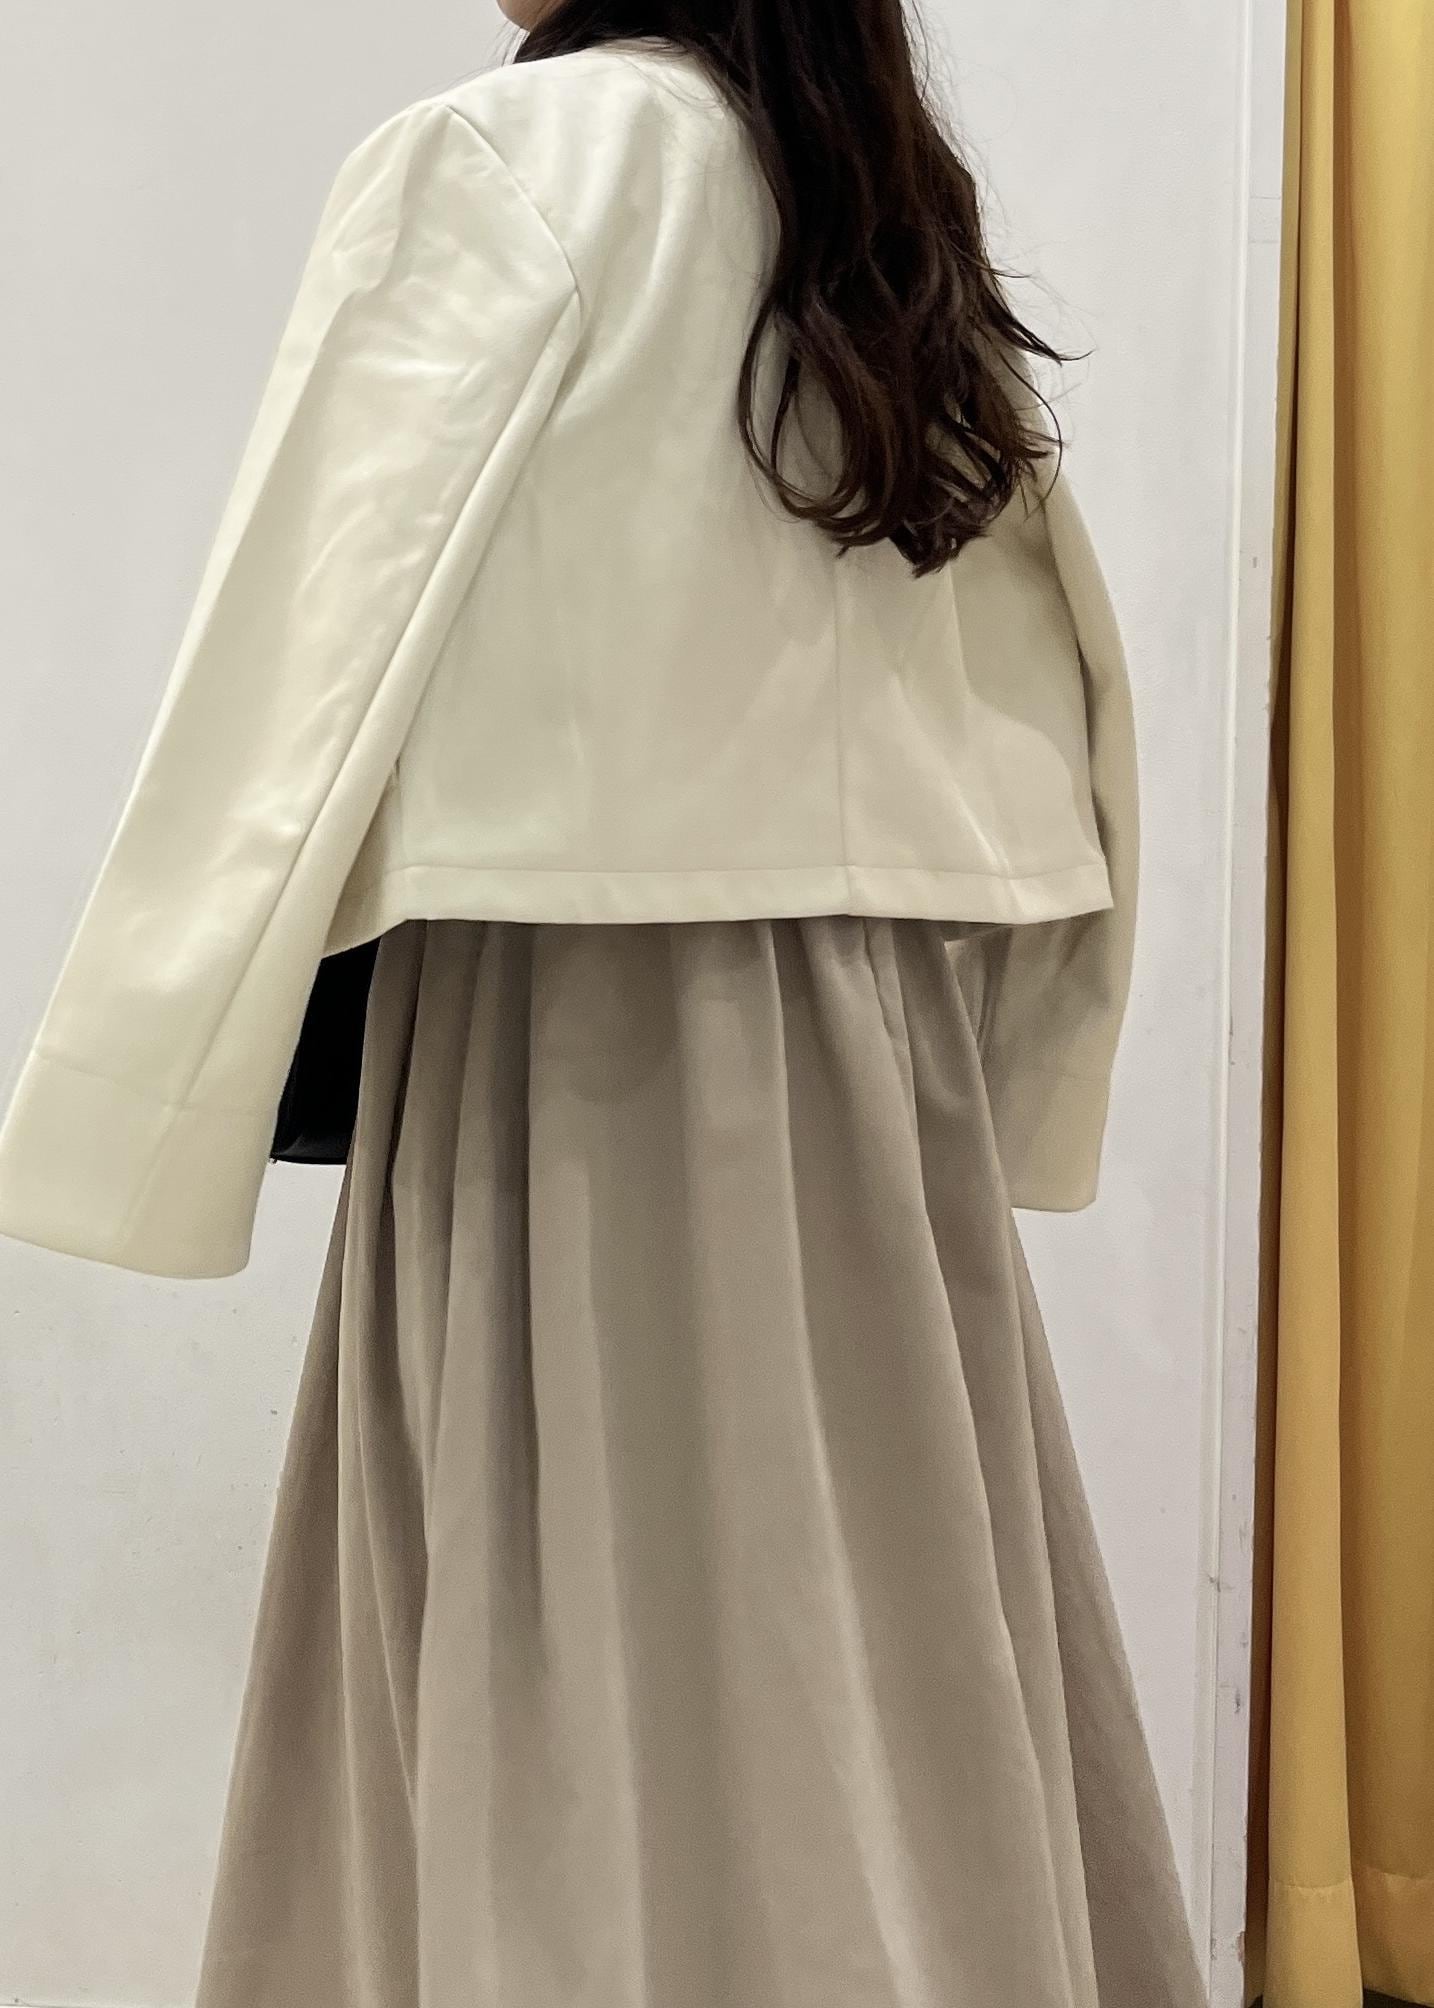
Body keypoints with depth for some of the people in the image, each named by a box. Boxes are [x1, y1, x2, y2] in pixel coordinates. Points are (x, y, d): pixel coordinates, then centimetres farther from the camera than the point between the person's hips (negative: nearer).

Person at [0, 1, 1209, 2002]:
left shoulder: (488, 161, -6)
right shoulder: (900, 217, 14)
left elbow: (321, 619, -10)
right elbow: (1051, 697, 15)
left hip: (581, 1019, -7)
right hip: (879, 1035, 7)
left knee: (592, 1676, 0)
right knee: (888, 1653, 12)